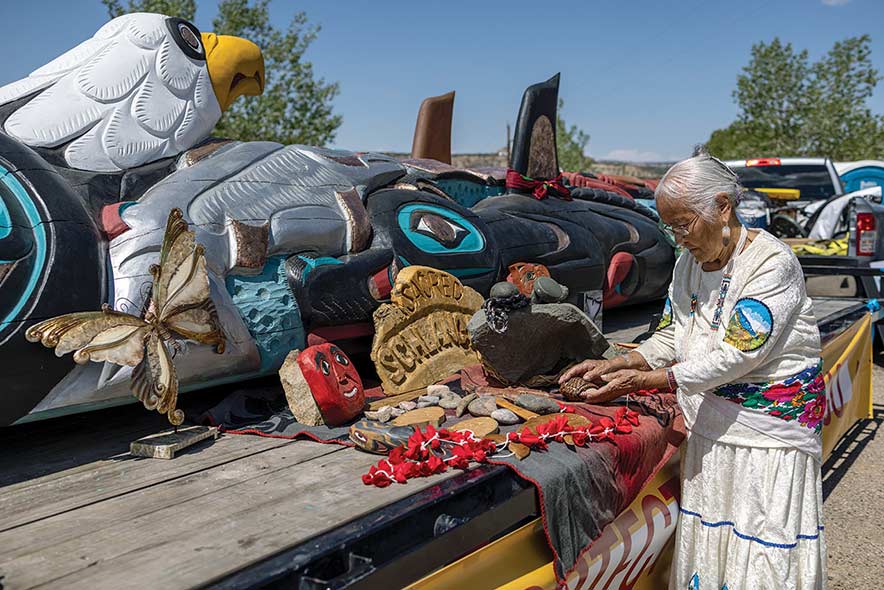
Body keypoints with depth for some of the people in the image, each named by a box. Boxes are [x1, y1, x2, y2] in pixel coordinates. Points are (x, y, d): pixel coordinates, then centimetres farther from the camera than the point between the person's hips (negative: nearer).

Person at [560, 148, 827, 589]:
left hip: (769, 429, -6)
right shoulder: (689, 262, 5)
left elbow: (736, 355, -24)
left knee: (766, 545, 1)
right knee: (708, 534, 11)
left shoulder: (773, 263, -18)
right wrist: (616, 365, -6)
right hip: (710, 424, 6)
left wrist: (647, 379, -25)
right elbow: (672, 336, 9)